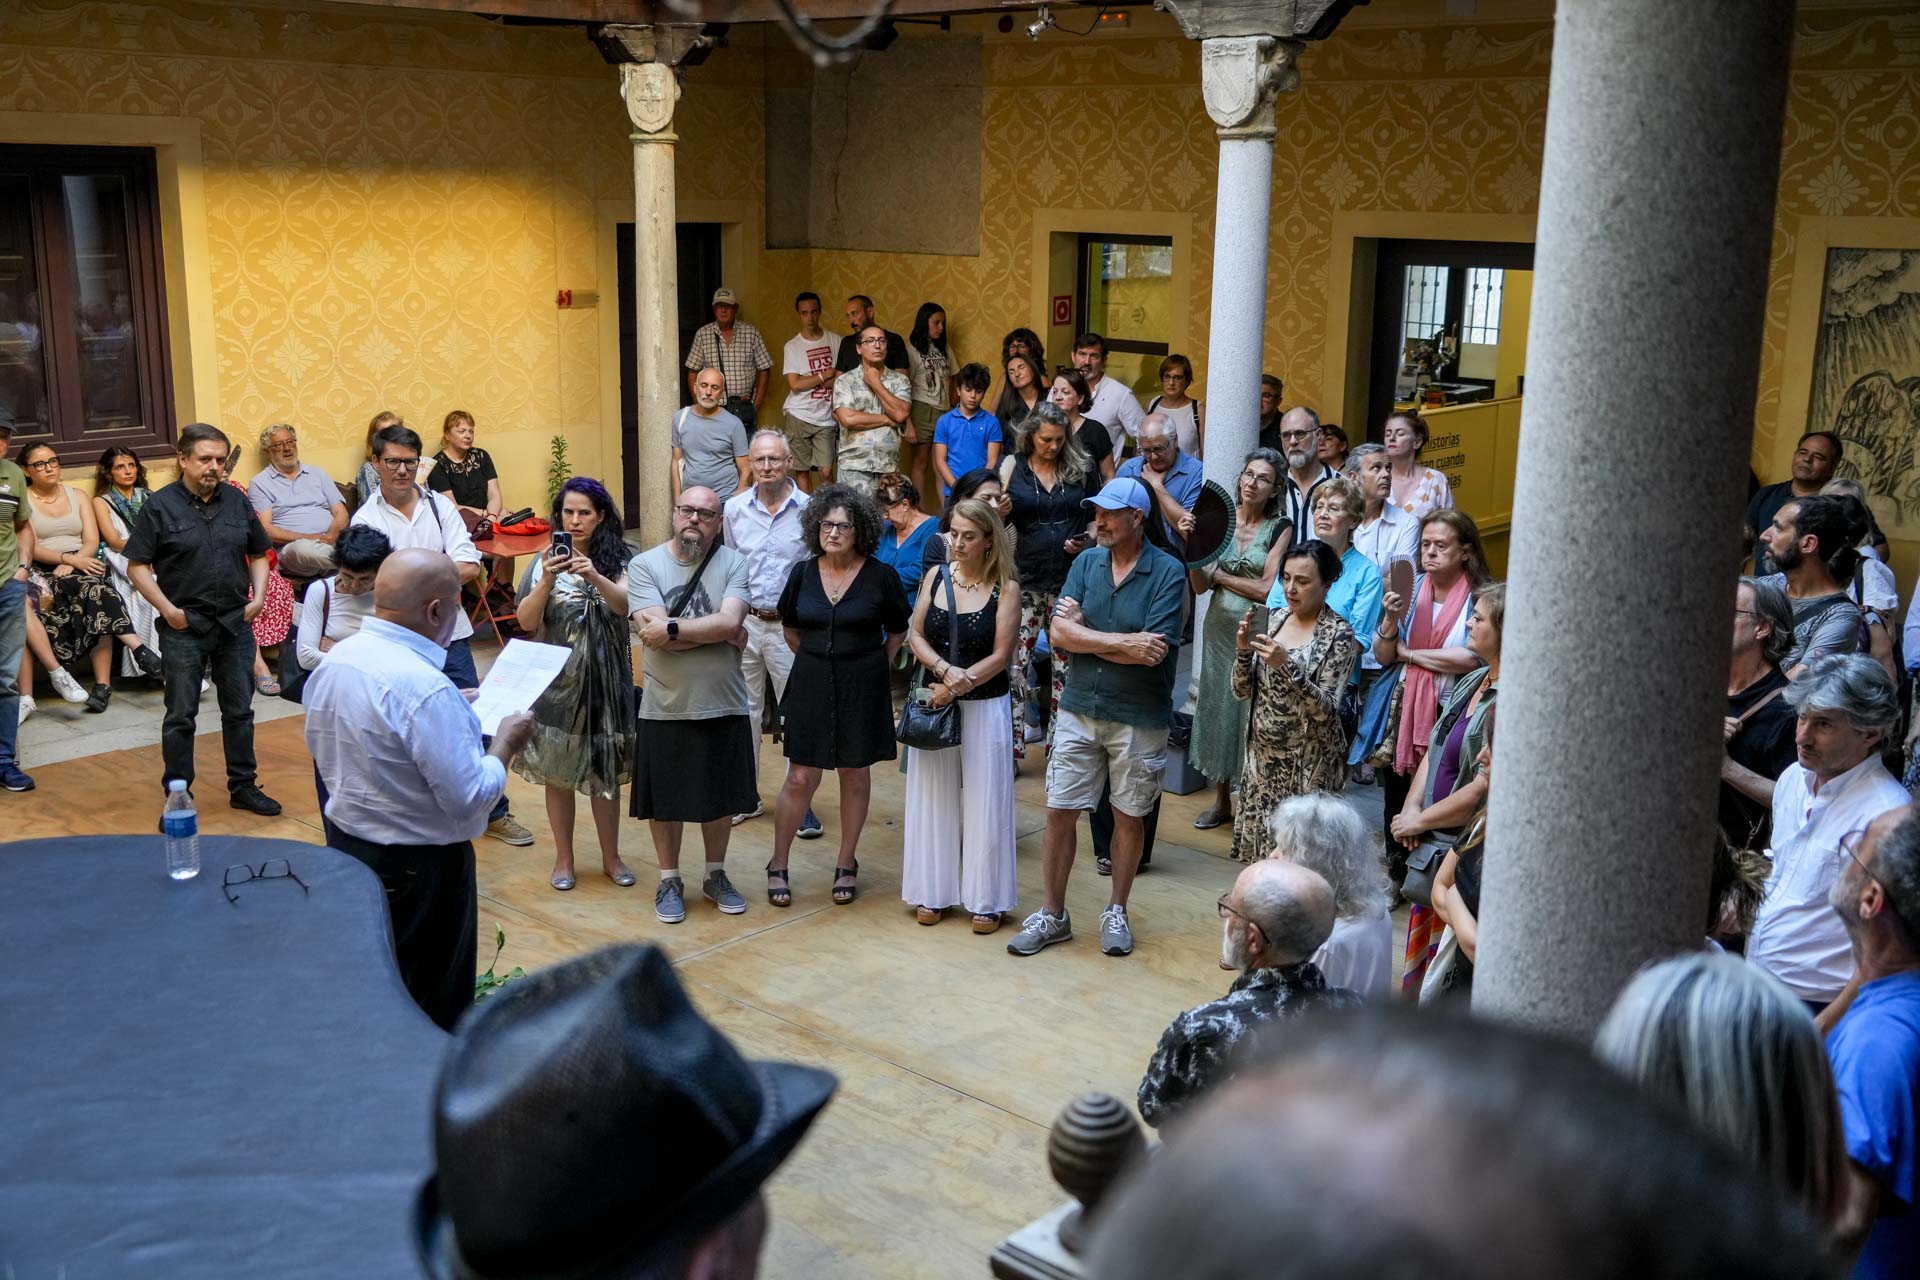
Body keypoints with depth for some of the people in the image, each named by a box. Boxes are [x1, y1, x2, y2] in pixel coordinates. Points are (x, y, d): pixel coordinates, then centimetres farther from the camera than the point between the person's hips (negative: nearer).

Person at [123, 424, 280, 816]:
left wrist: (258, 596, 2)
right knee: (181, 714, 4)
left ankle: (243, 786, 23)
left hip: (236, 622, 4)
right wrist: (166, 608, -13)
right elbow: (137, 566, -5)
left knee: (239, 710, 12)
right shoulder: (160, 506, -6)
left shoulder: (237, 501, 6)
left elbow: (258, 554, 15)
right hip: (184, 626, -4)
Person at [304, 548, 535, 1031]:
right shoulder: (426, 689, -29)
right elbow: (469, 799, -27)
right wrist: (505, 744, -9)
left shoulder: (333, 660, -2)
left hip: (345, 842, 8)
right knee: (432, 1008, 7)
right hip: (418, 868, -8)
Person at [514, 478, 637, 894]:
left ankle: (611, 857, 21)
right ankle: (563, 859, 20)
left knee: (605, 769, 7)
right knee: (558, 771, 6)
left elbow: (625, 605, -18)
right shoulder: (545, 561, 0)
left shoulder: (618, 560, 0)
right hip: (556, 678, 0)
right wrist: (547, 581, -25)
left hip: (605, 677, 0)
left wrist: (595, 577, -35)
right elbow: (526, 621, -9)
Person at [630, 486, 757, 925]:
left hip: (723, 705, 1)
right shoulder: (644, 566, -5)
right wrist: (725, 634, -15)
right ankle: (669, 881, 28)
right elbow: (654, 633, -17)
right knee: (664, 800, 11)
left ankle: (716, 876, 33)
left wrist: (672, 629, -18)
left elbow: (728, 622, -18)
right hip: (665, 707, -1)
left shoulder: (733, 564, -3)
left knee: (720, 797, 14)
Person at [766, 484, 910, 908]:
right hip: (811, 683, 1)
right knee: (801, 778, 0)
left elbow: (897, 632, 7)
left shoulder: (880, 576, -6)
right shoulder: (803, 573, 1)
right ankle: (778, 866, 12)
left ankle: (847, 865, 23)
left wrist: (870, 666, 5)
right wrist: (816, 660, 12)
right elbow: (791, 629, 16)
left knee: (855, 774, 8)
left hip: (861, 686, -1)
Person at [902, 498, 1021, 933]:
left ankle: (986, 900, 13)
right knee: (933, 797, 9)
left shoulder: (1005, 589, -7)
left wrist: (956, 688, -16)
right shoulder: (936, 576, 3)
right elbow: (916, 635, 2)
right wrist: (944, 669, -15)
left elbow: (1001, 655, -10)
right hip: (935, 703, 3)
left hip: (985, 706, -3)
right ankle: (933, 893, 20)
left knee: (984, 801, 2)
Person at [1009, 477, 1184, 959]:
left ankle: (1116, 912, 29)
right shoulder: (1086, 562, 1)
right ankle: (1053, 914, 20)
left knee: (1129, 816, 12)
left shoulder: (1168, 572, -11)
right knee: (1060, 812, 5)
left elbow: (1153, 652, -21)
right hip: (1079, 707, 3)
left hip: (1139, 718, -3)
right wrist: (1124, 642, -17)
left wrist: (1084, 632, -12)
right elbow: (1059, 634, -8)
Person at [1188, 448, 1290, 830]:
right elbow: (1199, 585, 0)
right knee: (1217, 705, 12)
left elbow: (1267, 588, -13)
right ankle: (1221, 801, 26)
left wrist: (1220, 575, -7)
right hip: (1219, 627, 4)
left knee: (1253, 710, 0)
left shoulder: (1280, 528, -6)